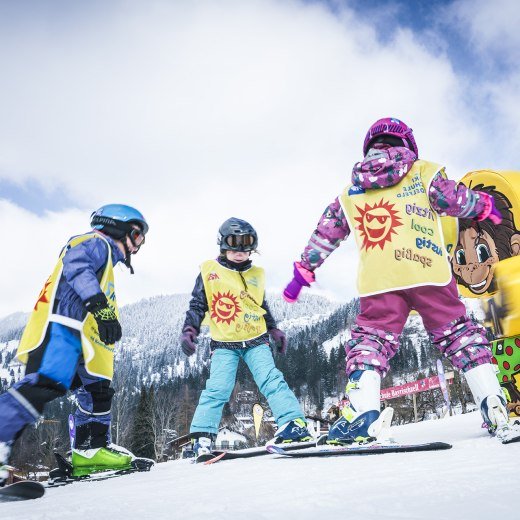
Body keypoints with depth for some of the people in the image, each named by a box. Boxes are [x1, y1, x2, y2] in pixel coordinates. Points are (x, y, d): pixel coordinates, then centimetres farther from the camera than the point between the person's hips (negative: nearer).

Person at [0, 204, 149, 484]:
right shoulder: (96, 243, 5)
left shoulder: (105, 259, 34)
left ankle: (90, 450, 21)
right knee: (46, 384, -26)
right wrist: (99, 305, -30)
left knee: (97, 391, 12)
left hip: (78, 337, 11)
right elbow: (76, 265, -19)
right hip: (61, 327, -11)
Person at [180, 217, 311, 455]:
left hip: (256, 340, 3)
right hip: (224, 344, -2)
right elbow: (197, 305, 3)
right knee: (218, 387, -9)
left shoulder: (256, 274, 12)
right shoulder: (209, 271, 1)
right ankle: (202, 436, 4)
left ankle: (293, 423, -9)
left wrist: (274, 330, 20)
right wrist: (189, 331, -8)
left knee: (272, 379, -10)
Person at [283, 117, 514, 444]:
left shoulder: (351, 192, 20)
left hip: (378, 283, 1)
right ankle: (495, 409, 7)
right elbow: (451, 199, -1)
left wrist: (303, 271, 27)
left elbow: (325, 235, 20)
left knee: (370, 340, 3)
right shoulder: (424, 172, 13)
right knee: (459, 334, 10)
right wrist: (485, 206, 19)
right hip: (429, 273, 0)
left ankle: (362, 415, -14)